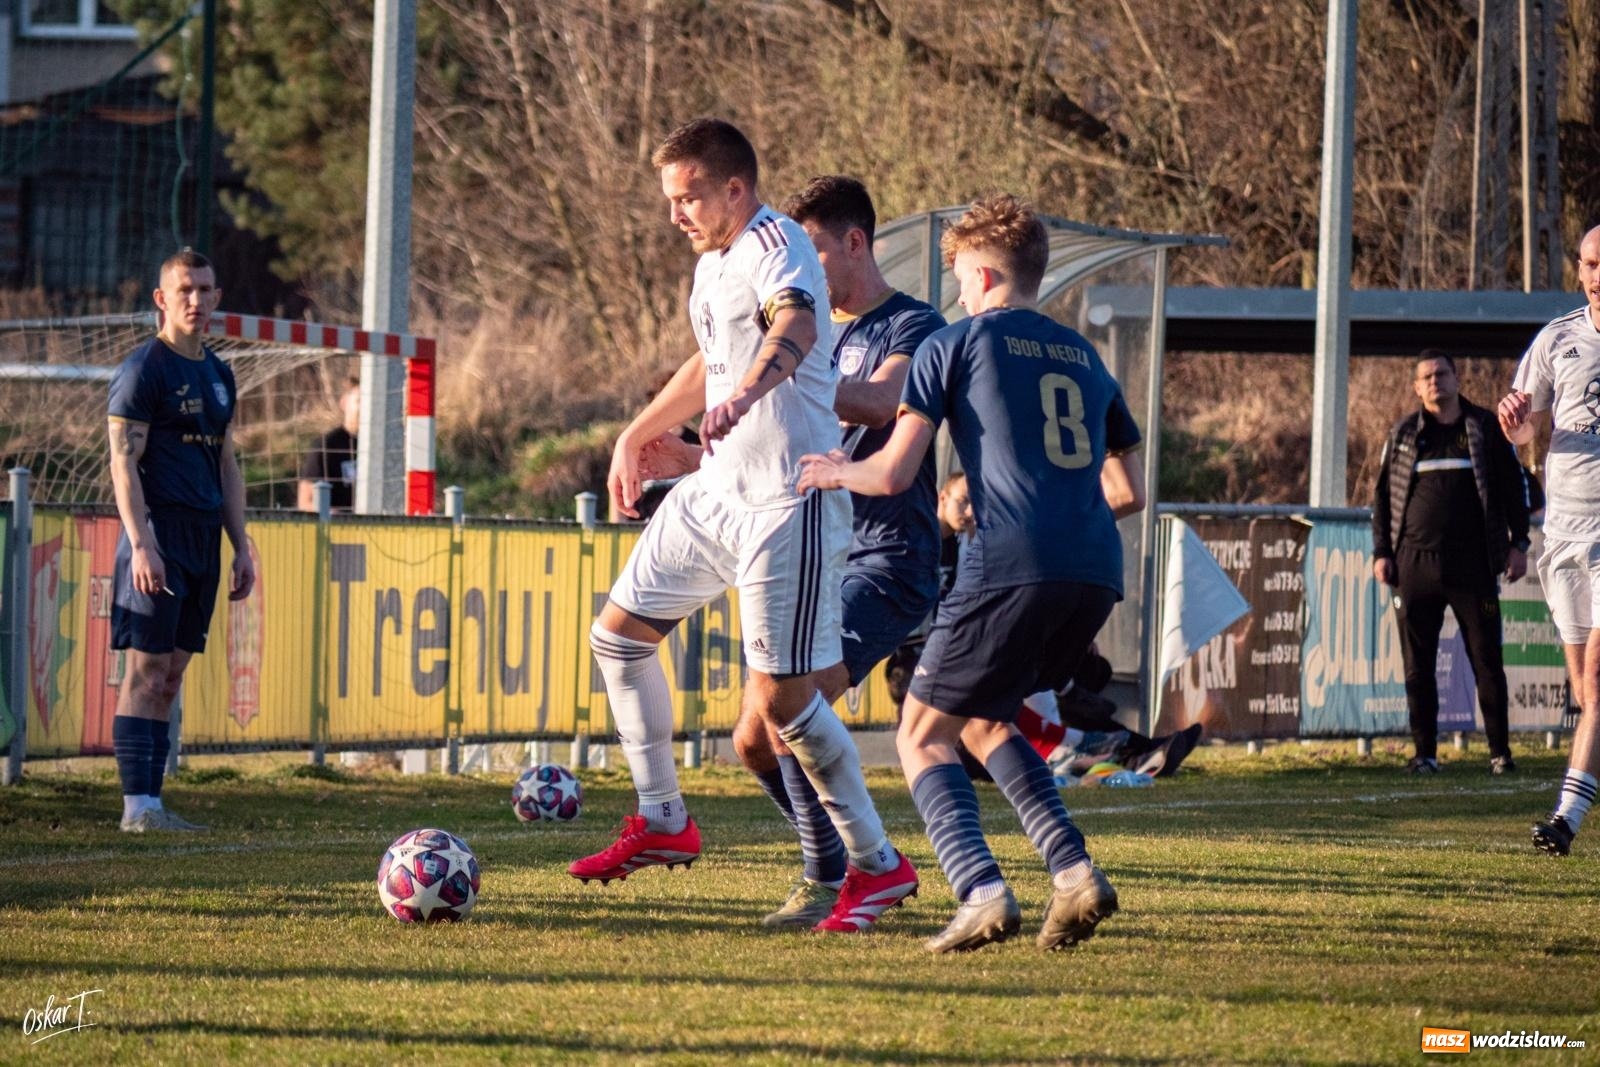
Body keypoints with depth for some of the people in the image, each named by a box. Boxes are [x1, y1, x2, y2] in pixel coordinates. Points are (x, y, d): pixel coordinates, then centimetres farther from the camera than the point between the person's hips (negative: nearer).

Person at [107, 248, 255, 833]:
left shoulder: (217, 374, 17)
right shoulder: (144, 368, -6)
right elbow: (123, 462, -12)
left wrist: (241, 548, 17)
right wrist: (141, 544, -20)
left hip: (203, 538, 8)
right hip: (160, 533, -8)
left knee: (172, 674, 7)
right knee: (147, 669, -9)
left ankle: (152, 799, 8)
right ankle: (137, 805, -10)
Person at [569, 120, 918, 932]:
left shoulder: (775, 243, -16)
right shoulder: (713, 264, 14)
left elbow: (794, 325, -38)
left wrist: (748, 391, -58)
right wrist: (638, 437, 40)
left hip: (786, 501, -10)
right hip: (716, 491, 10)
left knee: (779, 700, -11)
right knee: (618, 635, 14)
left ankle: (877, 864, 2)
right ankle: (662, 822, 26)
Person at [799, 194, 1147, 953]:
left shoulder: (956, 344, 6)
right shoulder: (1084, 358, 23)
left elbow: (893, 473, 1)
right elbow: (1128, 492, 26)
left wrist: (837, 472, 23)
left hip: (1011, 568, -6)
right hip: (1096, 570, 6)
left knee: (922, 735, 6)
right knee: (984, 721, 25)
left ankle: (982, 891, -16)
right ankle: (1074, 872, 7)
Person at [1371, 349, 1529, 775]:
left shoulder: (1485, 428, 7)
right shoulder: (1402, 435, 11)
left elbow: (1514, 486, 9)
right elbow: (1383, 495, 14)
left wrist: (1518, 543, 2)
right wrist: (1381, 552, 6)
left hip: (1473, 564, -2)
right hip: (1415, 562, 2)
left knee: (1487, 660, -1)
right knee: (1417, 665, 1)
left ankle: (1500, 751, 4)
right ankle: (1425, 752, 7)